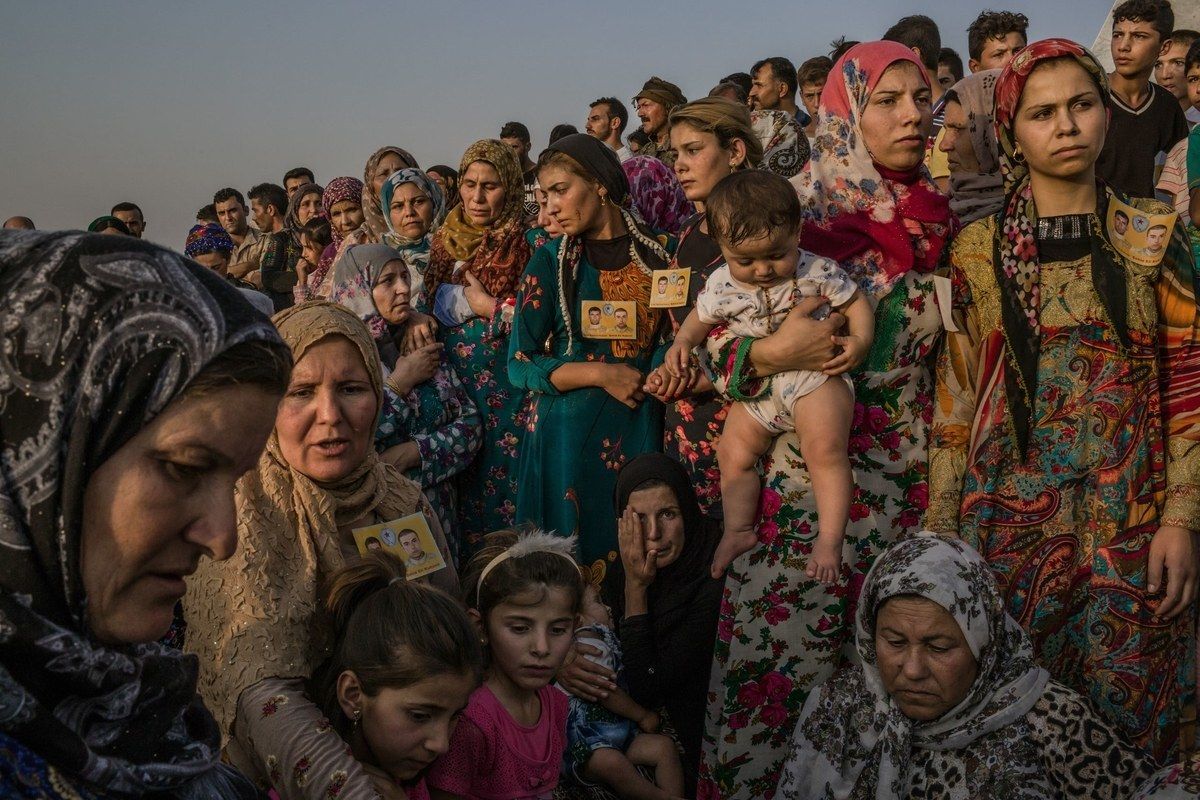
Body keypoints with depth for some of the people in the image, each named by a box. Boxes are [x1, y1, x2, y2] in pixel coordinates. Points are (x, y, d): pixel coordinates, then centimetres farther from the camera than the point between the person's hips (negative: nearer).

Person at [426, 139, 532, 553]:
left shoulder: (527, 240, -5)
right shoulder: (445, 240, 14)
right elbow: (429, 302, 21)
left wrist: (488, 306, -10)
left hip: (505, 383, -5)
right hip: (451, 377, 6)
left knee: (503, 480, -4)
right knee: (459, 485, 8)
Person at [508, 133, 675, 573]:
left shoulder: (660, 251, 4)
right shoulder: (550, 261, -1)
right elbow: (521, 366, -4)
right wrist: (602, 374, -13)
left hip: (640, 428, 2)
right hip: (568, 432, -1)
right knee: (570, 566, 2)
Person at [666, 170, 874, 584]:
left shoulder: (818, 271, -10)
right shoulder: (721, 285, -3)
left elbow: (856, 302, 1)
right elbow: (701, 316, 17)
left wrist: (860, 341, -17)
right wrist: (682, 341, -3)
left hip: (816, 374, -4)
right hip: (755, 386, 5)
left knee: (825, 448, -21)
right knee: (733, 453, 1)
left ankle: (830, 538, -16)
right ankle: (738, 530, 12)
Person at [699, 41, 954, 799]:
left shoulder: (938, 221, 8)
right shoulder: (796, 209, -4)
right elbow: (705, 332, -3)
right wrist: (773, 353, -21)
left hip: (907, 483, 4)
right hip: (801, 479, -3)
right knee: (779, 662, 0)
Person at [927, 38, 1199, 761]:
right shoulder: (978, 250, 4)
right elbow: (954, 401, 4)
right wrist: (942, 534, 2)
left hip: (1130, 525, 0)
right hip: (1010, 517, 0)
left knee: (1127, 715, 6)